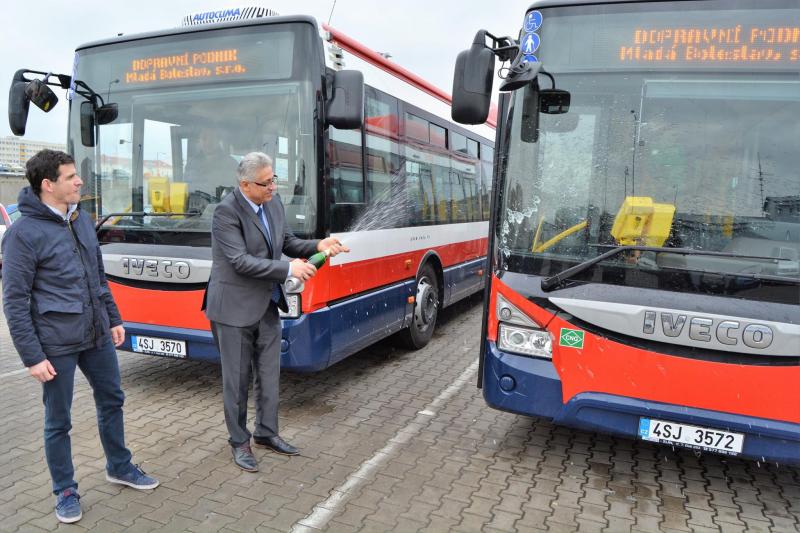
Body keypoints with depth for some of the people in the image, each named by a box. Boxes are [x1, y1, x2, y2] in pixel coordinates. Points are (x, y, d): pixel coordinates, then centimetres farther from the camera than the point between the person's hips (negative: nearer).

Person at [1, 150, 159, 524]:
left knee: (111, 401, 18)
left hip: (97, 335, 7)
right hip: (56, 343, -6)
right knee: (58, 420, 9)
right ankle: (65, 490, 29)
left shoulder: (82, 219, 6)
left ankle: (119, 467, 38)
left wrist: (113, 319, 15)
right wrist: (32, 356, -14)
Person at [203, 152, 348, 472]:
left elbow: (287, 242, 12)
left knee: (269, 374, 15)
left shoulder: (274, 204, 4)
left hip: (267, 305, 7)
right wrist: (289, 270, -25)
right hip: (235, 308, -7)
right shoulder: (226, 212, -18)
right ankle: (239, 442, 24)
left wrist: (318, 245, -7)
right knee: (237, 379, 7)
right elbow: (241, 262, -24)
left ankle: (266, 432, 33)